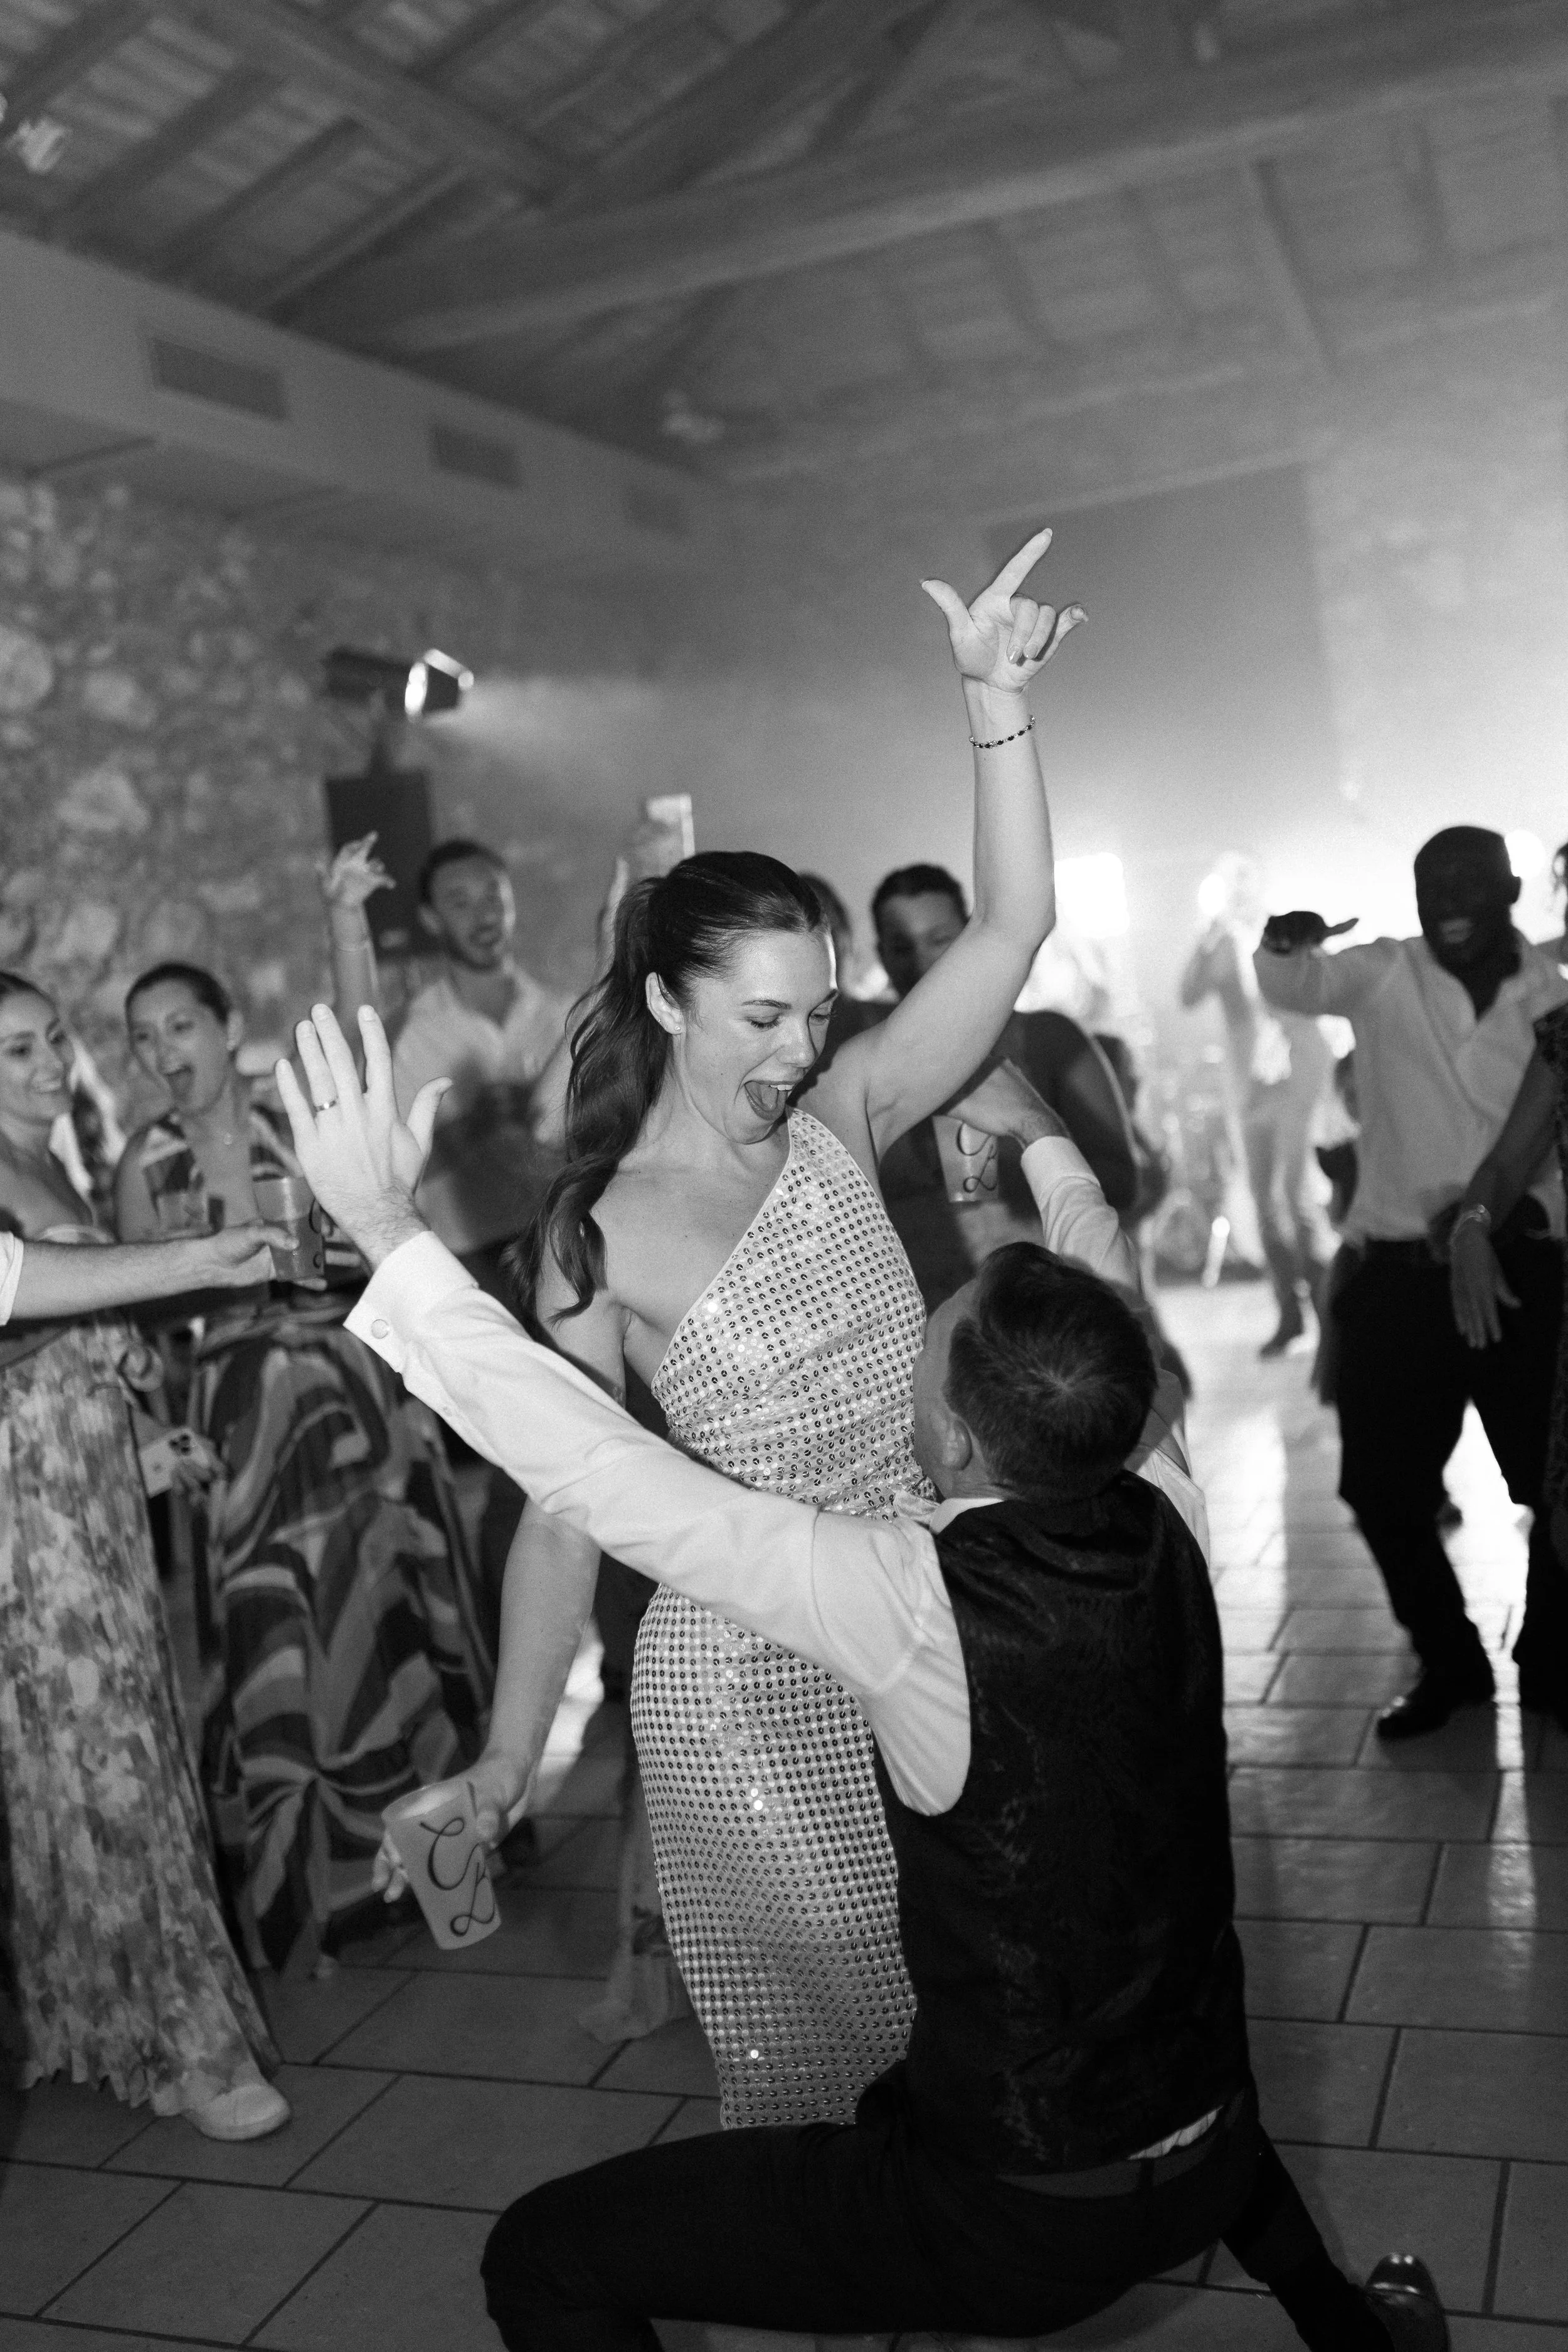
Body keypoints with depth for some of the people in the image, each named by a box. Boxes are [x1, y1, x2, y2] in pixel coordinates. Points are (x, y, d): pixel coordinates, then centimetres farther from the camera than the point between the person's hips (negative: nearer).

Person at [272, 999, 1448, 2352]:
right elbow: (1107, 1332, 8)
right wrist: (1042, 1139, 22)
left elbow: (604, 1471, -27)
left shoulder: (916, 1600, -28)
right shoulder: (1165, 1519, -12)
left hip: (1021, 2222, -7)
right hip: (1211, 2161, 7)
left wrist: (386, 1226, -24)